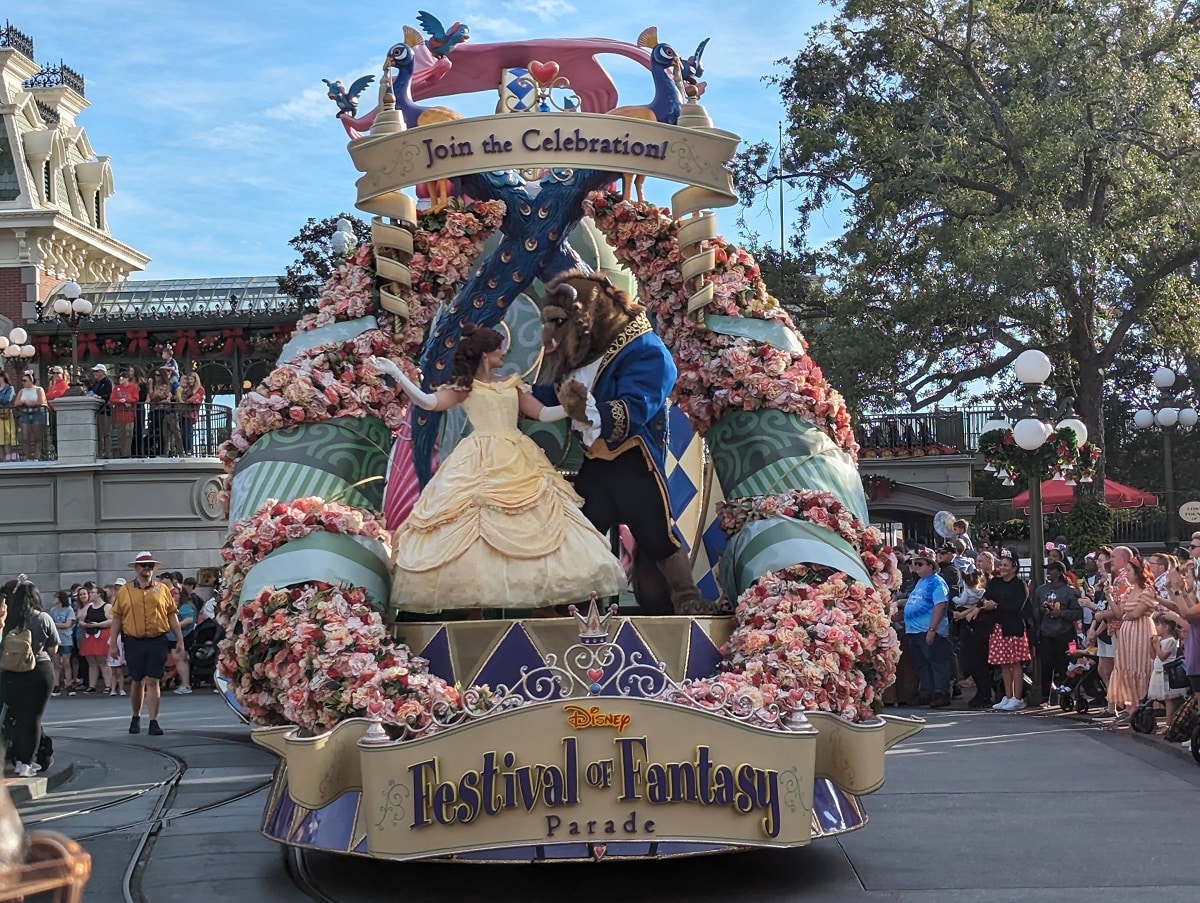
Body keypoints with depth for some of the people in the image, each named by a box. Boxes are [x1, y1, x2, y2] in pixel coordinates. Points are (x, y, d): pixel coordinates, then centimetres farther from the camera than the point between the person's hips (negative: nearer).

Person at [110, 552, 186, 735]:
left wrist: (179, 639, 4)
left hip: (157, 642, -1)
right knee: (137, 681, 10)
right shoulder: (125, 591, 5)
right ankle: (136, 717, 28)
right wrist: (113, 643, 2)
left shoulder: (162, 590, 6)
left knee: (153, 681, -4)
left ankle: (154, 722, -2)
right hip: (134, 642, 1)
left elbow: (171, 615, 8)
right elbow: (117, 618, 6)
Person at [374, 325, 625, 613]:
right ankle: (477, 600, -10)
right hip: (481, 464, -5)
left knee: (536, 522, -2)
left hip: (518, 462, 5)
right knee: (478, 522, -12)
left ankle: (544, 595, 0)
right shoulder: (465, 386, 3)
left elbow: (543, 413, 19)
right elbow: (429, 402, -10)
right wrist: (396, 374, -19)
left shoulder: (512, 385, 18)